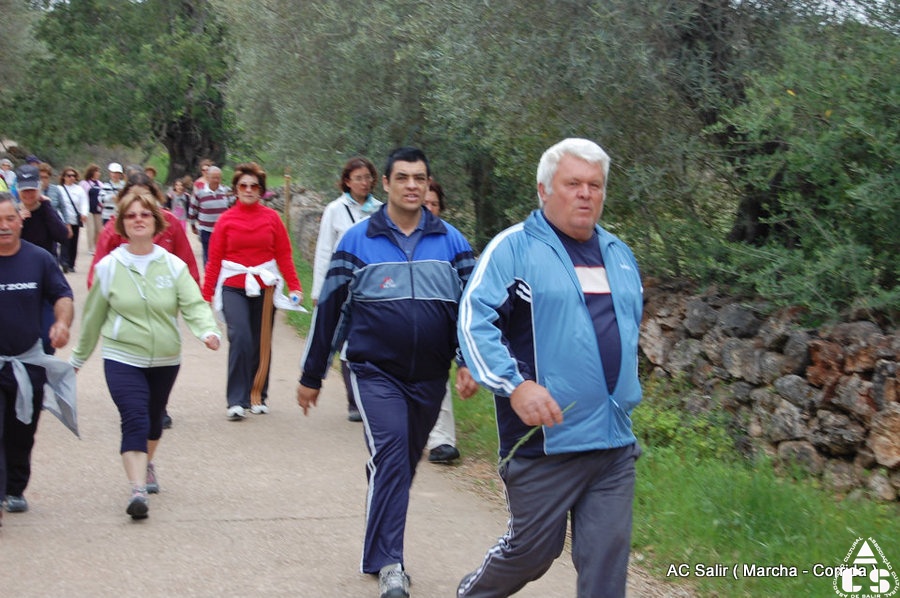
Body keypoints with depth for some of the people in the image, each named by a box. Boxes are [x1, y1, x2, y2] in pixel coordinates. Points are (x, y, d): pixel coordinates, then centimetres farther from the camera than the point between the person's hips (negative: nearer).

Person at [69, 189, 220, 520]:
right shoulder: (109, 267, -4)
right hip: (122, 359, -2)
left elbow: (194, 305, -13)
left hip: (165, 360, 3)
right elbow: (93, 318, 6)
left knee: (154, 420, 19)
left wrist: (208, 330, -33)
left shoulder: (173, 266, -3)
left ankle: (147, 464, 47)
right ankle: (137, 489, -24)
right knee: (135, 421, -19)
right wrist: (78, 359, 14)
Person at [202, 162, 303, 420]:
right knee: (239, 337, -16)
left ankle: (258, 396, 25)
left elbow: (284, 255, 6)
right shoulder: (227, 220, 2)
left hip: (264, 287, 2)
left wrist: (295, 287, -1)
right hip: (233, 288, -2)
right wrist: (206, 294, 1)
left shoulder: (271, 218, 4)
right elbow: (214, 259, 3)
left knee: (261, 343, 8)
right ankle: (236, 401, -11)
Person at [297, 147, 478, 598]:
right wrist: (311, 376, 6)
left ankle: (379, 549, 29)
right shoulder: (358, 240, -1)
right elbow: (329, 308, 3)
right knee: (390, 453, -20)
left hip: (429, 378, 3)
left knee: (402, 464, 13)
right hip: (376, 373, -3)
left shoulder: (451, 242, 5)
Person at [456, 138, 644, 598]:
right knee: (533, 548, 5)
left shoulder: (619, 255, 16)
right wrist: (515, 385, -24)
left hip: (615, 441, 5)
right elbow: (474, 320, -13)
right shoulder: (514, 247, -5)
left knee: (608, 554, 2)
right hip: (544, 438, -5)